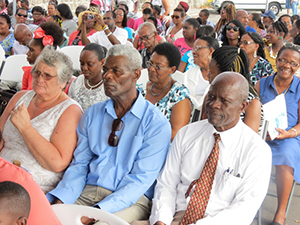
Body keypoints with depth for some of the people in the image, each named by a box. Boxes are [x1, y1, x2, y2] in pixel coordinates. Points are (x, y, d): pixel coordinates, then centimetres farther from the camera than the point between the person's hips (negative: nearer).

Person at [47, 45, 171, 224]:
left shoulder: (156, 123, -6)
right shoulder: (92, 114, 11)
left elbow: (141, 179, -11)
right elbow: (79, 164, 10)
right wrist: (60, 200, -9)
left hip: (130, 199, -4)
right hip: (88, 190, 4)